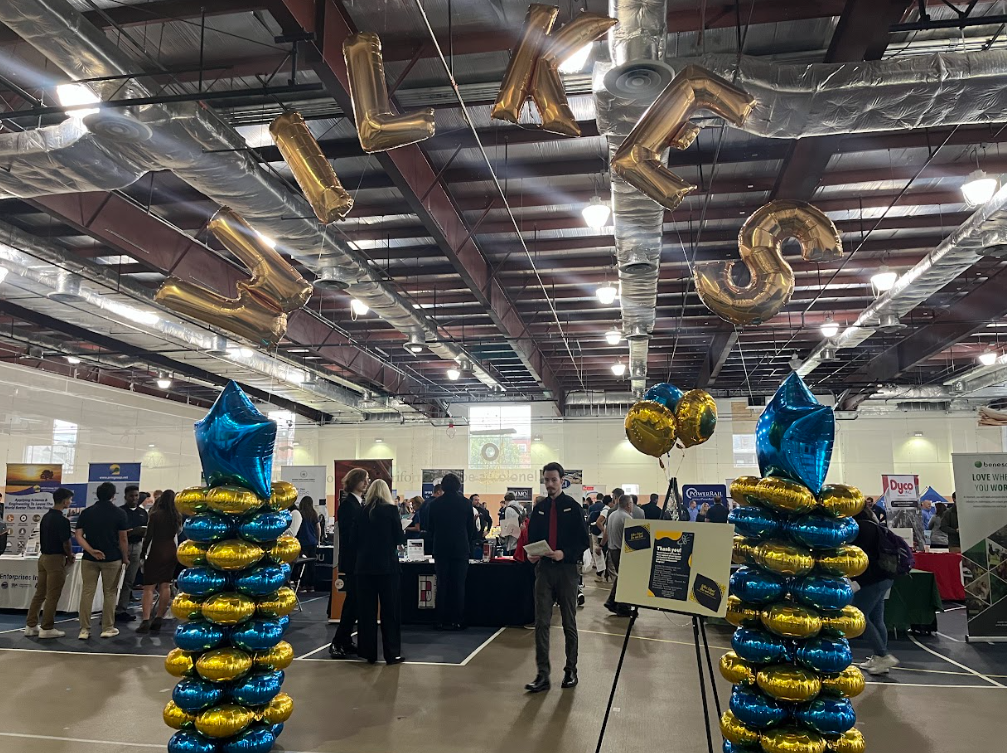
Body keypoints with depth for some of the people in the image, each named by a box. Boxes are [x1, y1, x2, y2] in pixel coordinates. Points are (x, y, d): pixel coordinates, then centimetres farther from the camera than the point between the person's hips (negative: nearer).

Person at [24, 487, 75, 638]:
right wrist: (70, 556, 3)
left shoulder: (45, 517, 10)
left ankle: (31, 626, 17)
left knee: (39, 593, 13)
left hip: (44, 557, 9)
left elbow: (45, 539, 15)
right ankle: (47, 629, 2)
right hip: (56, 559, -9)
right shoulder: (62, 520, -18)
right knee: (52, 596, -2)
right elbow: (66, 542, -16)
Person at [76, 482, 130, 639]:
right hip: (112, 559, -2)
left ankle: (84, 629, 7)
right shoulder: (119, 513, -6)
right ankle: (107, 628, 11)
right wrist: (125, 558, 6)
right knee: (109, 593, 7)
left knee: (87, 592, 7)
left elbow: (79, 536, -5)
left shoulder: (86, 512, 4)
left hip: (89, 559, 2)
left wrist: (91, 551, -11)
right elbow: (123, 539, -5)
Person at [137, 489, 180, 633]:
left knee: (149, 587, -5)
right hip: (171, 552, 5)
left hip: (156, 552, -5)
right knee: (165, 586, 9)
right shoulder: (177, 516, 6)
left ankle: (145, 620, -15)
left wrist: (142, 555, -4)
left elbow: (148, 536, -9)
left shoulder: (155, 515, -9)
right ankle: (158, 620, 12)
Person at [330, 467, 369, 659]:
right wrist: (344, 566, -17)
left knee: (354, 602, 10)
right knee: (353, 601, -5)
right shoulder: (347, 504, -12)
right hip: (352, 561, -8)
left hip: (362, 560, 8)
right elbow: (346, 535, -15)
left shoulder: (362, 503, 13)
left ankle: (345, 642, 17)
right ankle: (338, 643, 2)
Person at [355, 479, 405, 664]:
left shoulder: (361, 511, 3)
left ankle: (369, 653, 14)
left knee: (367, 610, 9)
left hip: (364, 566, 3)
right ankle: (392, 653, 5)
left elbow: (357, 538, 9)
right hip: (387, 565, -3)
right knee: (390, 610, 4)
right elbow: (399, 538, -3)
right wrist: (400, 539, 18)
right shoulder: (391, 509, -6)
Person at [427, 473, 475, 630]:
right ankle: (457, 620, 6)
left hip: (441, 550, 1)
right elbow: (471, 528, 2)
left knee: (442, 586, 7)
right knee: (459, 586, 5)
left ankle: (442, 621, 9)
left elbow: (430, 527, 6)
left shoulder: (434, 503, -2)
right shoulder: (466, 503, -4)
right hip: (461, 549, -1)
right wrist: (468, 545, 16)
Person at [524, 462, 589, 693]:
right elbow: (532, 538, 13)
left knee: (569, 623, 11)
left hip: (567, 569, -2)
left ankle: (571, 670, 24)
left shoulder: (572, 507, -3)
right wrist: (531, 554, -7)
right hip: (544, 568, 3)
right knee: (541, 623, -2)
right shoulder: (539, 508, 8)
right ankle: (543, 675, 2)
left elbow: (583, 540, -5)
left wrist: (565, 554, -20)